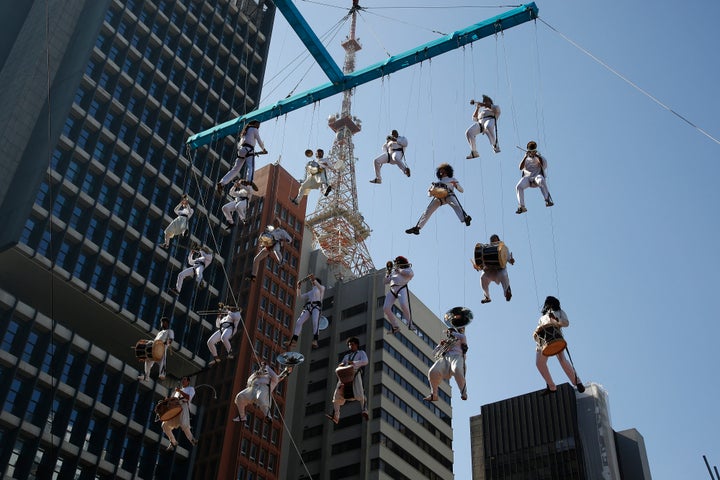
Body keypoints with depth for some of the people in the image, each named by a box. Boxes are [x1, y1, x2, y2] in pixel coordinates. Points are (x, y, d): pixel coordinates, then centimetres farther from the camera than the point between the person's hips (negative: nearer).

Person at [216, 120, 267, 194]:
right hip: (248, 149, -7)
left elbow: (239, 144, 36)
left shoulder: (244, 131, 34)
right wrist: (263, 149, 25)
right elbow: (259, 141, 8)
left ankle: (221, 183, -7)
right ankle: (249, 181, -55)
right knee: (251, 166, -27)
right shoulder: (254, 129, 12)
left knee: (235, 169, 4)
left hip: (241, 150, 7)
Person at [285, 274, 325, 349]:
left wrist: (314, 280, -15)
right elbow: (300, 296, 28)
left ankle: (315, 340, -44)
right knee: (299, 321, -14)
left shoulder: (322, 288, 22)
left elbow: (320, 287, -3)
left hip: (317, 305, -5)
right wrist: (298, 287, 15)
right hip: (308, 306, 5)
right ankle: (294, 340, -22)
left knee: (315, 321, -31)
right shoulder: (310, 292, 35)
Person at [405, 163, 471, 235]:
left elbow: (461, 190, 21)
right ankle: (417, 228, -22)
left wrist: (456, 185, 0)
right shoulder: (438, 182, 40)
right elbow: (429, 194, 32)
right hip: (439, 196, 4)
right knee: (428, 211, -14)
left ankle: (465, 218, -61)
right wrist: (430, 190, 7)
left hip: (449, 195, -3)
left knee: (455, 205, -35)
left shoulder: (452, 179, 33)